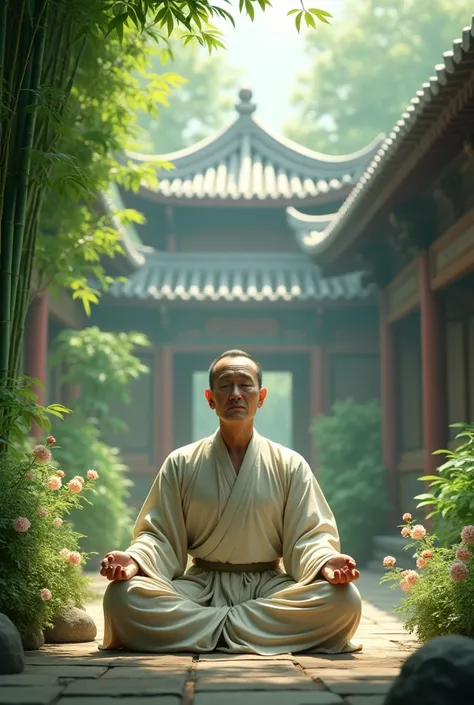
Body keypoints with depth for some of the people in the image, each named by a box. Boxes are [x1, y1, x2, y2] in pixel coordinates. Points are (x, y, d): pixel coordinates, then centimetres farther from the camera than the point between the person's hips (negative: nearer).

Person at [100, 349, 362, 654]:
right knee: (122, 596, -29)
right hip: (200, 584, 0)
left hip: (267, 584, 0)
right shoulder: (181, 464, 7)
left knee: (344, 599, -29)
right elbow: (160, 536, 4)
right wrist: (135, 560, -18)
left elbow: (306, 537, 1)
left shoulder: (290, 465, 6)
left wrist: (326, 562, -22)